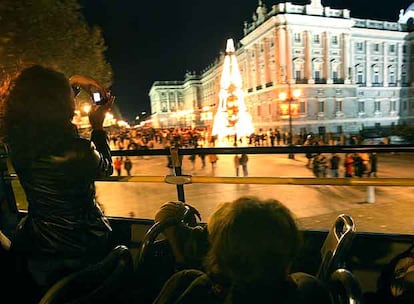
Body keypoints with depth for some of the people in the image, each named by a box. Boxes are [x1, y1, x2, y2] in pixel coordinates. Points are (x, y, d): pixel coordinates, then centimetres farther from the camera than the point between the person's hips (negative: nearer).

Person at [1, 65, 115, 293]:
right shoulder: (77, 150, -35)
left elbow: (37, 105, 6)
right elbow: (105, 168, -9)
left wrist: (71, 82, 8)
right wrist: (98, 127, -3)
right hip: (83, 249, -4)